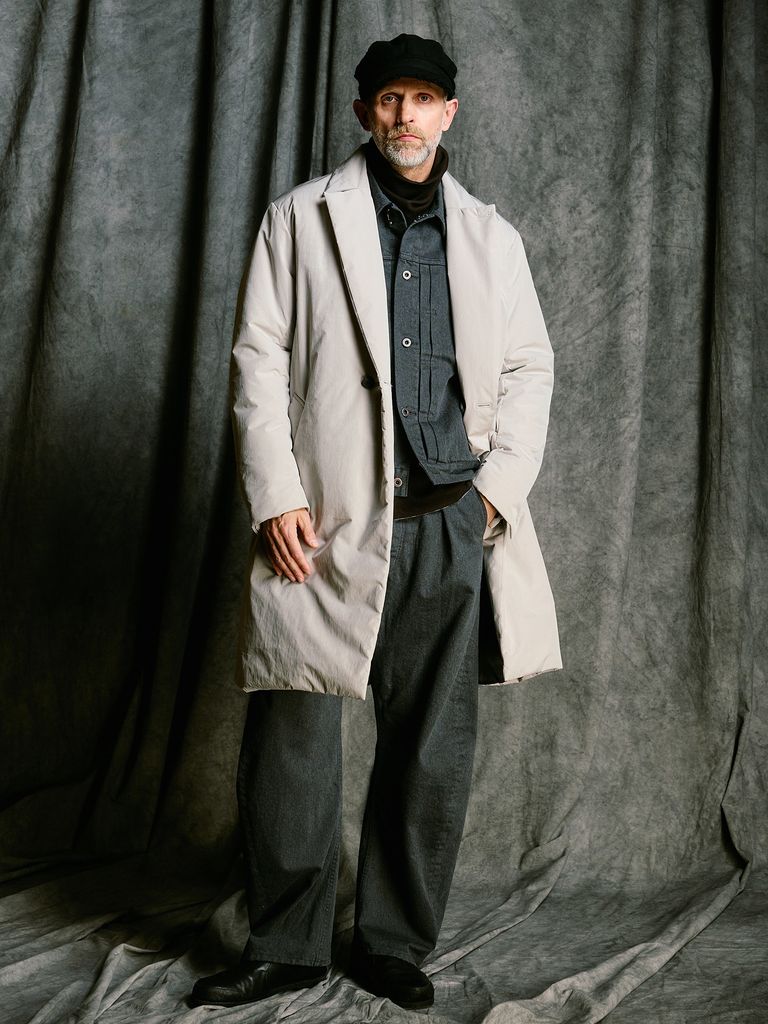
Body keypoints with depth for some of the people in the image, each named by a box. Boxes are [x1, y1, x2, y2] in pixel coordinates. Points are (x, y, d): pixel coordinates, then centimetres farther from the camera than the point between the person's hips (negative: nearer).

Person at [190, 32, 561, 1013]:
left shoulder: (489, 236, 16)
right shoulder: (301, 217, 9)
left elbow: (529, 368, 16)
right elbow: (258, 360, 2)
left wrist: (500, 482, 1)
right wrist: (276, 498, -7)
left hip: (452, 524, 3)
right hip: (330, 518, -2)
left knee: (432, 750, 6)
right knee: (294, 738, 0)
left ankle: (396, 947, 22)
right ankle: (286, 948, 17)